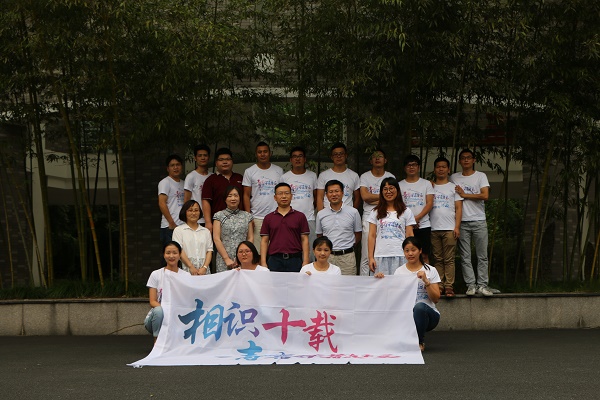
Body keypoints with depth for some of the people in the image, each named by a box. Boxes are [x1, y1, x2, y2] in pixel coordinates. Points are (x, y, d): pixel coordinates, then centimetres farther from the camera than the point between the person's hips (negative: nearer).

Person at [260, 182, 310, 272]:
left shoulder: (300, 216, 6)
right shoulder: (269, 218, 10)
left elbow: (304, 240, 4)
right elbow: (264, 241, 8)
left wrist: (305, 262, -6)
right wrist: (263, 263, -2)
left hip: (295, 261, -1)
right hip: (274, 260, 1)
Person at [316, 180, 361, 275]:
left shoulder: (353, 212, 4)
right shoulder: (321, 214, 8)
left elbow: (358, 234, 11)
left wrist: (347, 247, 8)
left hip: (347, 257, -1)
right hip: (327, 257, 1)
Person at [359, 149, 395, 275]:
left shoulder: (390, 177, 11)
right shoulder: (365, 177, 8)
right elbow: (365, 196, -7)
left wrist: (373, 199, -6)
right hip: (369, 217, -1)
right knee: (366, 255, -3)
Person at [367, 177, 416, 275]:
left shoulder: (406, 211, 9)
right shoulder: (376, 212, 11)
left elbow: (409, 236, 7)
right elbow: (372, 236, 8)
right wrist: (371, 257, 1)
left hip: (400, 256, -1)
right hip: (380, 256, 1)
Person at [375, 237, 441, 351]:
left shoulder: (430, 270, 0)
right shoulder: (399, 271, 7)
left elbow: (436, 299, -6)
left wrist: (426, 281, -19)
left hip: (428, 314, -1)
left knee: (419, 307, -38)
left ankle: (419, 342, -13)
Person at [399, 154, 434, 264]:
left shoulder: (426, 184, 9)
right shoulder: (400, 185, 9)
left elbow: (430, 203, 0)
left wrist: (417, 218, -13)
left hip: (423, 225, 0)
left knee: (424, 256, 1)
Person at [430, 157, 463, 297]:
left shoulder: (453, 187, 10)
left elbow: (459, 209, 5)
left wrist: (457, 227, -6)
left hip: (449, 229, -2)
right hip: (433, 229, 2)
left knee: (449, 259, -5)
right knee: (437, 259, 2)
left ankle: (449, 286, -4)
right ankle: (439, 285, 5)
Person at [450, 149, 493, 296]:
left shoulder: (481, 176, 4)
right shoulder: (454, 178, 11)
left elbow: (485, 195, -9)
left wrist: (464, 195, -6)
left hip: (479, 221, -1)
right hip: (462, 222, 1)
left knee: (482, 255, 0)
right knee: (465, 256, 0)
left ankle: (482, 285, 4)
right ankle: (471, 285, 4)